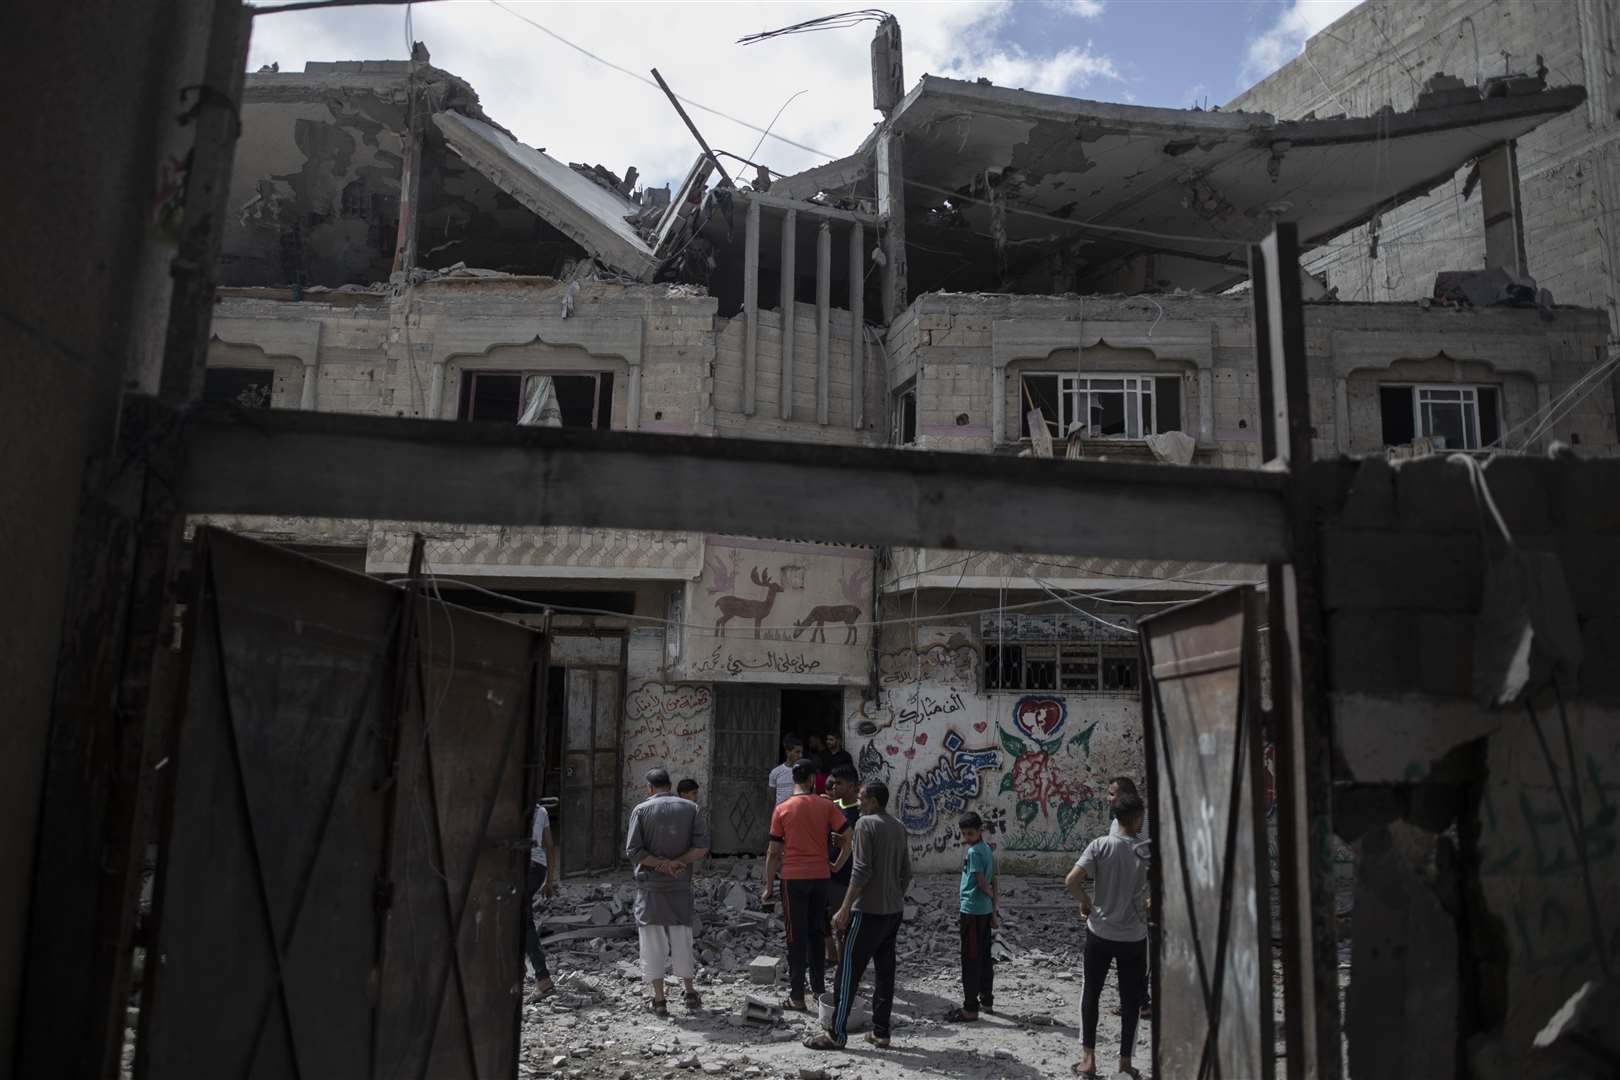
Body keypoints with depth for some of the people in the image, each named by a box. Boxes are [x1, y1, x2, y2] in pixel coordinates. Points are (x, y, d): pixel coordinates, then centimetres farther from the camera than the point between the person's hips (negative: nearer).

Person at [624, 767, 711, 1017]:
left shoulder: (641, 809, -2)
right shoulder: (690, 808, 3)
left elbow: (633, 851, -11)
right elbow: (702, 847, -6)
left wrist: (661, 864, -11)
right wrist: (677, 863, -10)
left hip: (650, 886, -2)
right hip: (680, 886, 2)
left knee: (652, 940, 4)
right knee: (681, 936, 14)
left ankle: (659, 1000, 6)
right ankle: (690, 993, 20)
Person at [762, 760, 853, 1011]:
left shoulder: (782, 809, -4)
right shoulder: (826, 806, 0)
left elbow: (774, 851, -3)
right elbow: (848, 836, -6)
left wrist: (769, 886, 4)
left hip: (794, 878, -2)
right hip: (820, 877, 2)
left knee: (797, 936, 3)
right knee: (816, 933, 16)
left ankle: (797, 997, 4)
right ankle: (819, 988, 23)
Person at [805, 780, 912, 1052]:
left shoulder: (866, 824, -12)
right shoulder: (899, 828, 11)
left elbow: (861, 871, -18)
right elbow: (906, 873, 15)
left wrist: (844, 909, -16)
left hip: (868, 911, -8)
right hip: (894, 911, 8)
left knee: (848, 972, -2)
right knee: (885, 972, 10)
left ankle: (836, 1034, 1)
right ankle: (881, 1033, 13)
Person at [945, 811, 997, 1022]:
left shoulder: (973, 851, -16)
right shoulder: (987, 850, 10)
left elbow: (982, 882, -17)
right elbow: (992, 882, 13)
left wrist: (990, 894, 3)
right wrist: (994, 909, 16)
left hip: (972, 911, -9)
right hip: (985, 910, 9)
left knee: (970, 960, -4)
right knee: (984, 957, 16)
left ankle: (970, 1008, 0)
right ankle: (987, 1000, 26)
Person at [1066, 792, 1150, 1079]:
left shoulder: (1101, 845, -11)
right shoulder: (1148, 853, -9)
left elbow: (1071, 881, -17)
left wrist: (1086, 902, 0)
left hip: (1100, 933, 0)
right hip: (1134, 937, 0)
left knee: (1091, 993, 14)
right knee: (1131, 999, 13)